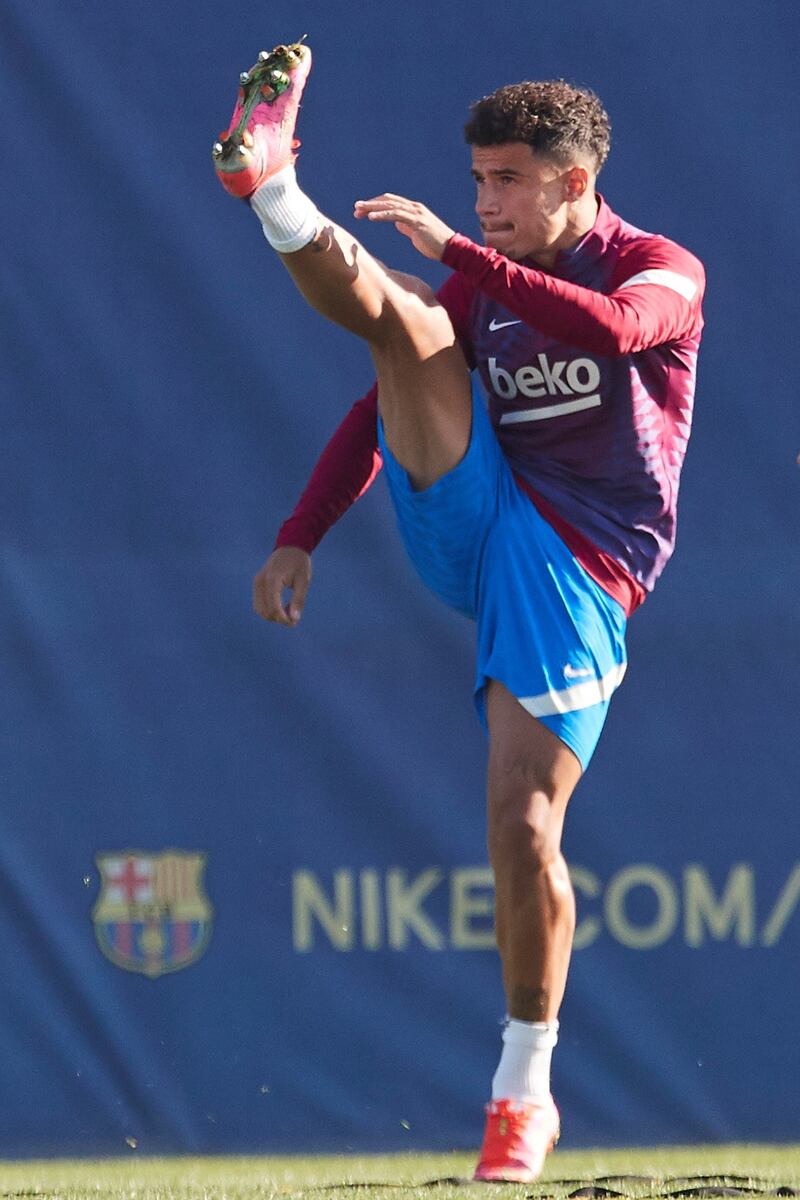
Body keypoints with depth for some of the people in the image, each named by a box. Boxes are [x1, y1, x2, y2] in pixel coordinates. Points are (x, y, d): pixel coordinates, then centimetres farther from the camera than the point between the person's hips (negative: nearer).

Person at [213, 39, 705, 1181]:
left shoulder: (661, 270, -3)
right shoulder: (484, 283, 14)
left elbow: (612, 327, -27)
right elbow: (383, 409, 18)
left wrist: (457, 252, -28)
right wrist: (301, 535, 7)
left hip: (579, 570, -5)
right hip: (469, 523, 5)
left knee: (525, 824, -13)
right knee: (395, 314, -14)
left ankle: (525, 1093, 0)